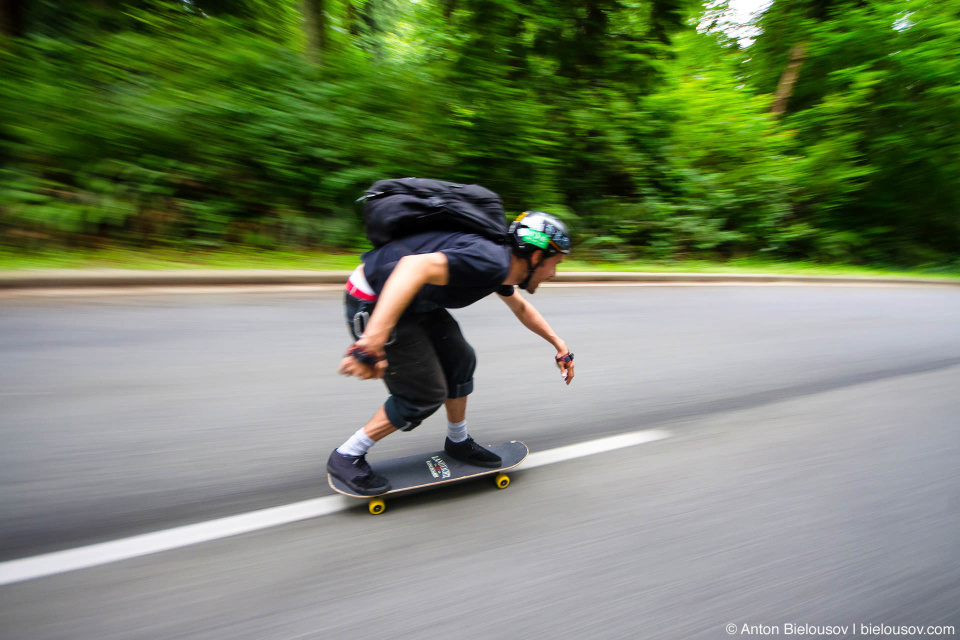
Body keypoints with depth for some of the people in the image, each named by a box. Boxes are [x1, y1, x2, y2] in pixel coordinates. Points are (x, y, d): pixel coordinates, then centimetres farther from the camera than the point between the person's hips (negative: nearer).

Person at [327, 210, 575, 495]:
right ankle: (346, 457, 14)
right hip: (375, 305, -10)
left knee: (460, 361, 12)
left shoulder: (501, 267, 8)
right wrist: (371, 341, -47)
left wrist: (558, 343, 34)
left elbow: (521, 308, 29)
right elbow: (416, 265, -40)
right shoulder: (490, 263, -25)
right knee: (426, 395, -2)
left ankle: (459, 442, 32)